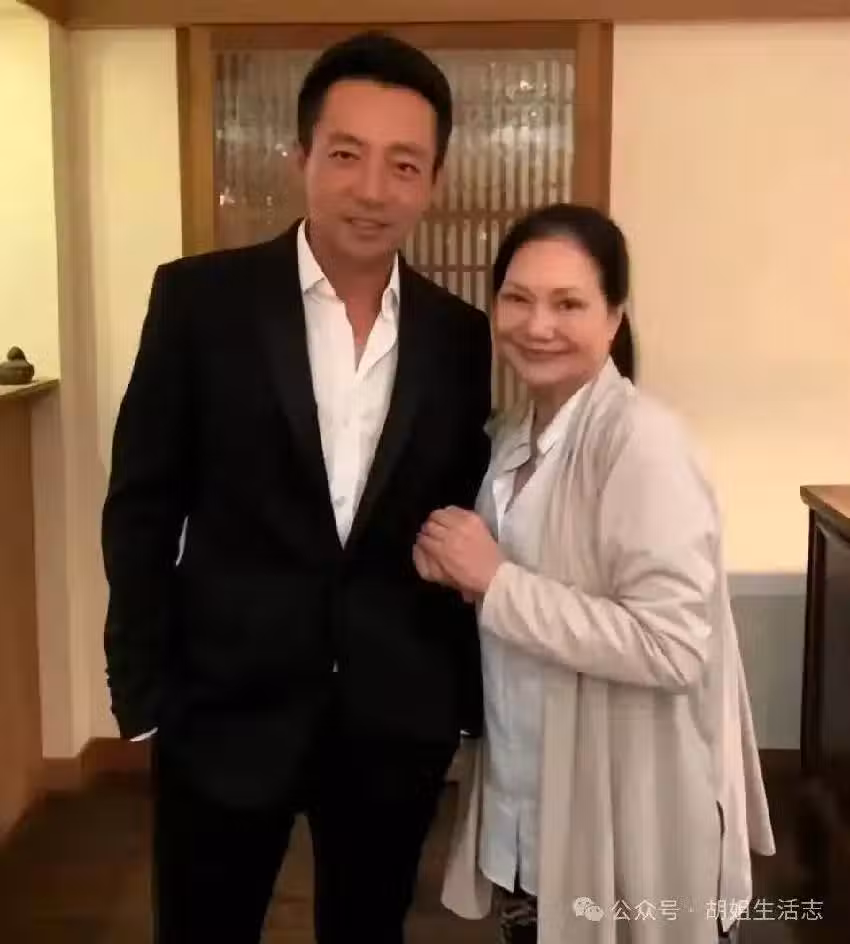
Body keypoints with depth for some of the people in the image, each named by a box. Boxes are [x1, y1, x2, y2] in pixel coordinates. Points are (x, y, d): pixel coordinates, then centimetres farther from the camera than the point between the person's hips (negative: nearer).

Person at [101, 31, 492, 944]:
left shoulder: (460, 336, 0)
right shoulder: (200, 298, -7)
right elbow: (140, 506, -4)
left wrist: (469, 697, 7)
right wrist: (144, 689, -6)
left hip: (399, 718, 3)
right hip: (225, 704, -2)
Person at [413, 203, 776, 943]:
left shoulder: (641, 439, -20)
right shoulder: (514, 437, 4)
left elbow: (674, 647, -27)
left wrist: (497, 583, -23)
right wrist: (457, 571, -6)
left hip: (628, 822, -7)